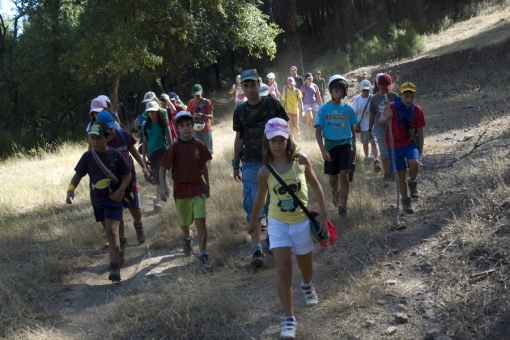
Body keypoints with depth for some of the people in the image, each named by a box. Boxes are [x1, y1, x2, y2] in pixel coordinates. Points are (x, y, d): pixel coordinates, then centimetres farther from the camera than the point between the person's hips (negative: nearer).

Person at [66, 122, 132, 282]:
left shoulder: (115, 155, -10)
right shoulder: (88, 156, -4)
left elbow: (127, 175, -3)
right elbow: (78, 175, 3)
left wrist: (121, 190, -19)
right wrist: (71, 190, -15)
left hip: (114, 199, -4)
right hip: (97, 201, 4)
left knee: (112, 231, -15)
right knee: (109, 231, 17)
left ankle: (114, 267, -16)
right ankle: (116, 252, 37)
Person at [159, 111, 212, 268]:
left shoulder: (199, 146, -5)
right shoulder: (174, 147, -11)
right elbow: (163, 168, -7)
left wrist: (207, 186, 15)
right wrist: (163, 187, -19)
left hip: (198, 188, 0)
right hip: (181, 189, 0)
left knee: (200, 221, -14)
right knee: (184, 222, 18)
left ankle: (203, 255, -9)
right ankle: (187, 238, 53)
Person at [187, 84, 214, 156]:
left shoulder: (207, 102, -8)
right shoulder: (191, 103, -2)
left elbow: (211, 116, -9)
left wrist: (202, 115, -27)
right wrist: (193, 116, -19)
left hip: (206, 129, -1)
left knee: (207, 149, 9)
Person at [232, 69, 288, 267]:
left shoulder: (272, 104, -1)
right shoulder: (240, 111, 4)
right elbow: (239, 138, 11)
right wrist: (235, 164, 11)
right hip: (251, 164, 1)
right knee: (253, 206, -5)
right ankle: (257, 250, -6)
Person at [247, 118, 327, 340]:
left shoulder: (301, 161, -12)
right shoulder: (265, 172, -12)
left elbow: (315, 185, 1)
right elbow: (261, 199, 5)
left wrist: (323, 214, -3)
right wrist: (253, 222, 17)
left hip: (302, 222, 1)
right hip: (278, 223, -1)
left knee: (305, 265, 20)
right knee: (283, 269, -12)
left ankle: (307, 286, 57)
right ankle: (289, 319, -3)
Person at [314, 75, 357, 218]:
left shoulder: (348, 108, -2)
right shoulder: (324, 109, -6)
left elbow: (352, 128, 10)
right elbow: (318, 131, -6)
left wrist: (354, 146, 15)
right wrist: (323, 150, -15)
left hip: (345, 144, 0)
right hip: (330, 145, 1)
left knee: (344, 175, -14)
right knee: (333, 177, 13)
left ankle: (343, 205, -9)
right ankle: (336, 193, 46)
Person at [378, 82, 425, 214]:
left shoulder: (417, 110, -9)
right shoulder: (392, 107, -18)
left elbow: (420, 132, -1)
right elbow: (380, 122, -32)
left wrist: (420, 151, -2)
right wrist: (386, 117, -56)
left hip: (410, 143, 1)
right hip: (395, 145, -1)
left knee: (414, 163, -26)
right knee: (401, 173, 3)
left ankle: (412, 183, 5)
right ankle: (405, 201, 19)